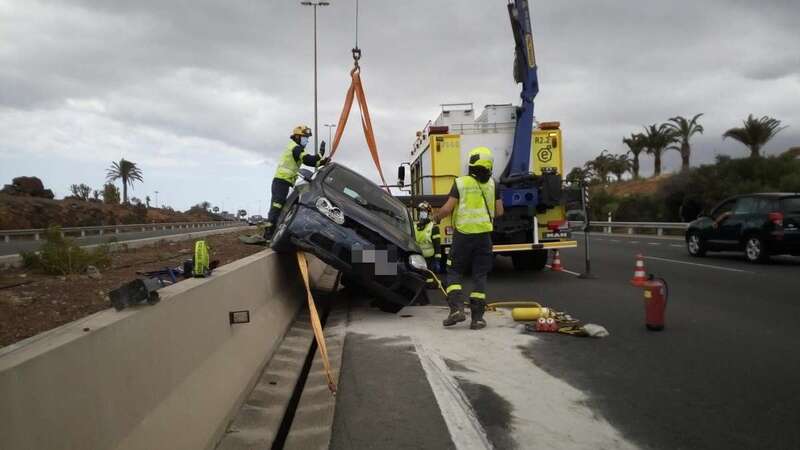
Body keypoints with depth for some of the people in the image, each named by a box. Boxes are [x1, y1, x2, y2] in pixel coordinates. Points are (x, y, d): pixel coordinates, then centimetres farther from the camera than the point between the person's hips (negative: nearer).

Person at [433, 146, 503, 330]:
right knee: (480, 276, 7)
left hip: (463, 234, -2)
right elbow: (499, 211, 7)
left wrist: (437, 217, 8)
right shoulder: (492, 184, 3)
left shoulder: (460, 183, -7)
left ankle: (456, 309, -5)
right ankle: (477, 318, 5)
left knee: (454, 273, 11)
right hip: (483, 235, 2)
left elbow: (447, 209, -12)